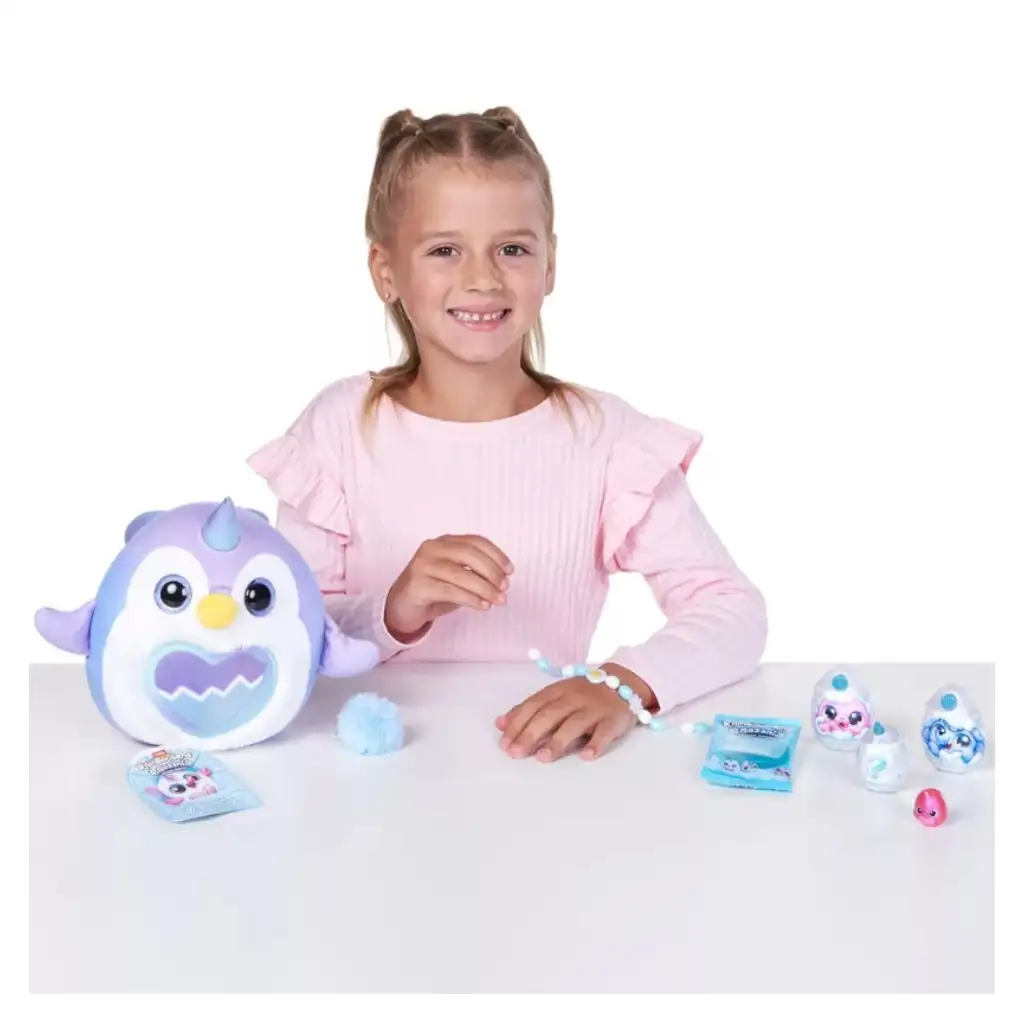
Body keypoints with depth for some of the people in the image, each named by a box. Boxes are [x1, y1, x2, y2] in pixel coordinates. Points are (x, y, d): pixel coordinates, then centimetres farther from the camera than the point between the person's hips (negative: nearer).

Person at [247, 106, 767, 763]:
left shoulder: (606, 436, -4)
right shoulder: (340, 427, -2)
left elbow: (737, 613, -8)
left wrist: (626, 683, -25)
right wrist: (393, 612, -20)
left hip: (547, 763, 1)